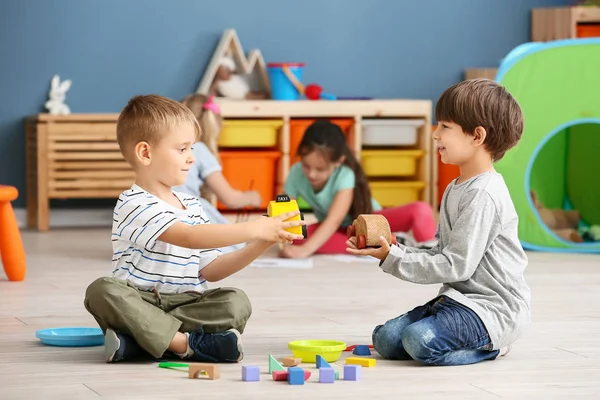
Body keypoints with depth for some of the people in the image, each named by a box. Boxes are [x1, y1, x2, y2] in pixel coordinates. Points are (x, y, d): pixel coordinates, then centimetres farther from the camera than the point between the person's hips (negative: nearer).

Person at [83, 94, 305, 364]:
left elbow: (209, 270, 14)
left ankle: (141, 338, -30)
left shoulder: (192, 206, 17)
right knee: (102, 291, -36)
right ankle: (185, 343, -40)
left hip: (186, 304, 6)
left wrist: (258, 246, 1)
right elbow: (189, 237, -24)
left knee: (236, 302, -22)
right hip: (140, 303, -6)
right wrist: (253, 229, -25)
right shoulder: (133, 204, -10)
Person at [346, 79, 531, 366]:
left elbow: (455, 266, -21)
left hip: (494, 307, -9)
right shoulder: (456, 190, 14)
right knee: (385, 340, -4)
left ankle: (491, 345, -4)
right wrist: (396, 250, -1)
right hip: (459, 298, 10)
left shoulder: (483, 195, -18)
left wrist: (393, 259, -17)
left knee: (420, 340, -30)